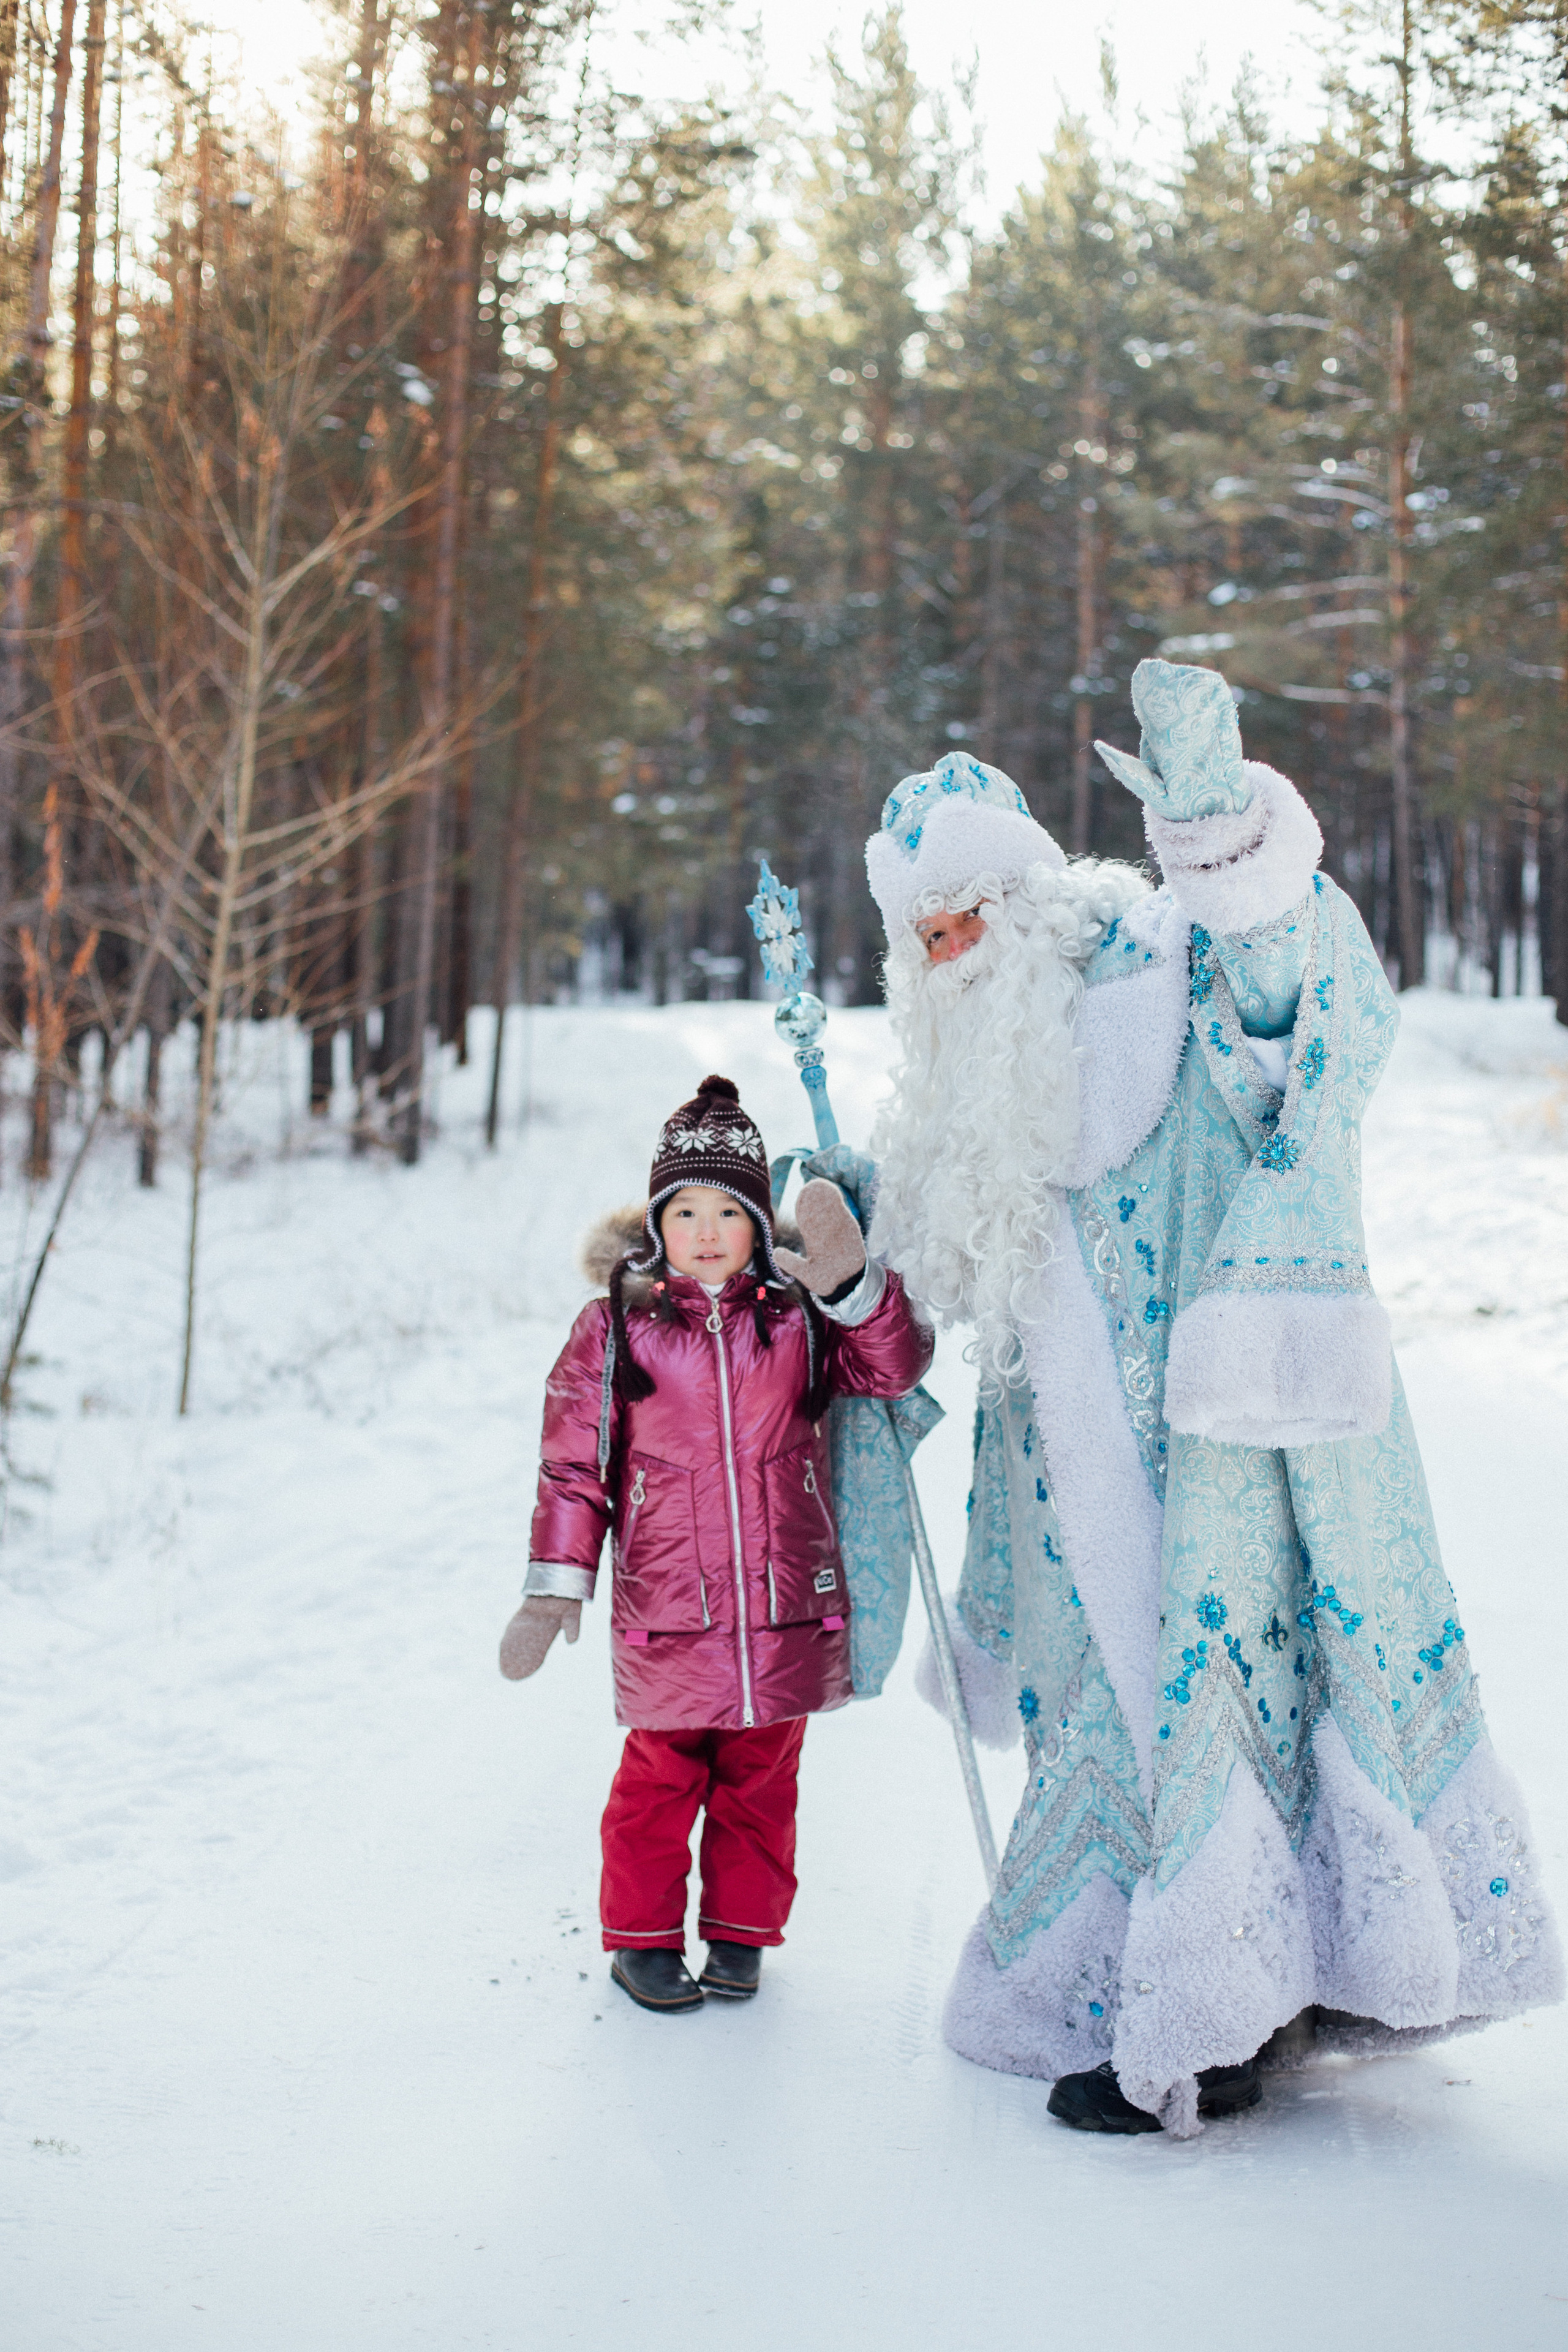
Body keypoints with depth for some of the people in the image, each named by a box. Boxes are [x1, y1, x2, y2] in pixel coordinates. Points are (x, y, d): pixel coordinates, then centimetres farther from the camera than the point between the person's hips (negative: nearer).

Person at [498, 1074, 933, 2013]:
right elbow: (574, 1463, 0)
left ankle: (742, 1931, 29)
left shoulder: (798, 1319, 2)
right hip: (665, 1612, -2)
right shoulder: (613, 1329, -2)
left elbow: (896, 1368, -10)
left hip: (786, 1602, 2)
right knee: (662, 1774, 6)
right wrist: (556, 1585, -4)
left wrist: (852, 1284, -25)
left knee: (762, 1771, 13)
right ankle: (644, 1936, 24)